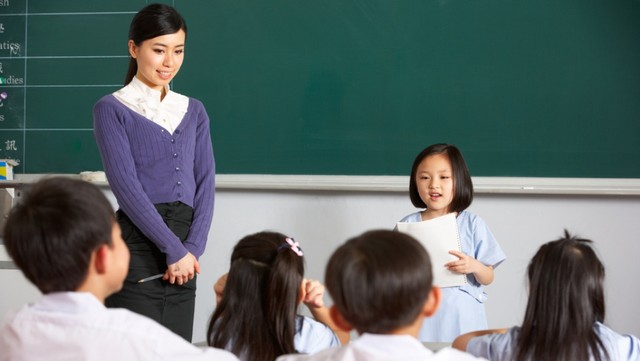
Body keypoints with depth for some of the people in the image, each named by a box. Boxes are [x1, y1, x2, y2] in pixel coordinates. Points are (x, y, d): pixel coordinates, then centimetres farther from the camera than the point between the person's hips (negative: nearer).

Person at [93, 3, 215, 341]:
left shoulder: (194, 112, 15)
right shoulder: (111, 109, -1)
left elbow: (205, 184, 9)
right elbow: (126, 185, -10)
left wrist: (192, 248, -6)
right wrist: (175, 249, -13)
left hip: (184, 255, 5)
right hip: (137, 247, -5)